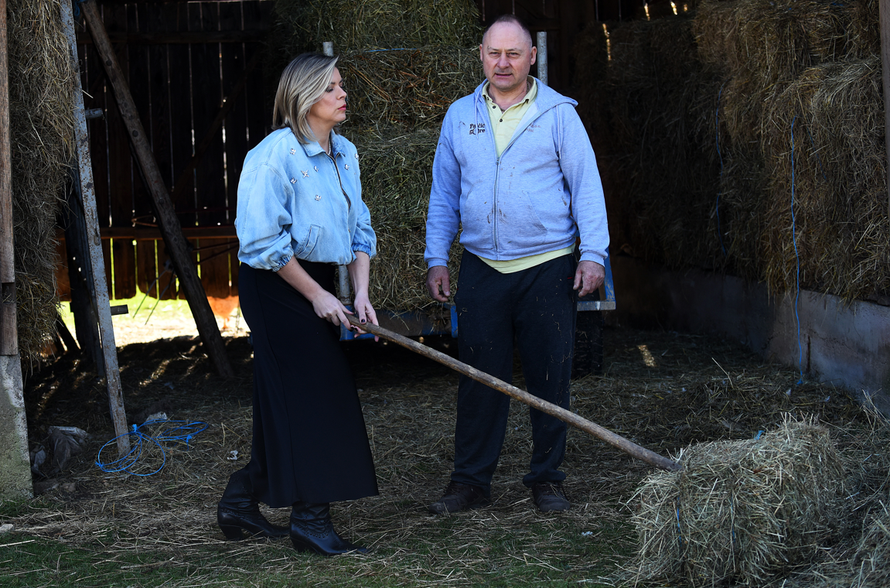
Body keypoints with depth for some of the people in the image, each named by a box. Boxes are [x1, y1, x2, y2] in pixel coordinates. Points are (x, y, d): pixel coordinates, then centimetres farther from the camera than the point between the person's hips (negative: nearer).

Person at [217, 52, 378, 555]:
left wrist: (361, 293, 1)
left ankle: (241, 503, 25)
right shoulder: (275, 155, -17)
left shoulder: (345, 153, 9)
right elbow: (264, 240, -19)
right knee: (310, 397, -7)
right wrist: (317, 295, -15)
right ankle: (311, 519, 2)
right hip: (277, 286, -8)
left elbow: (359, 230, 13)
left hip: (319, 284, 9)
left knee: (286, 402, 12)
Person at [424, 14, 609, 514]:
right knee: (479, 378, 4)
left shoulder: (558, 113, 1)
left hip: (547, 267, -2)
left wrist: (593, 253, -9)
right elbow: (444, 193, 14)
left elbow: (586, 185, 0)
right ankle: (472, 481, 13)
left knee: (550, 378, 3)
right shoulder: (460, 116, 10)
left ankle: (547, 480, 16)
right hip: (481, 267, 2)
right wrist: (437, 259, 8)